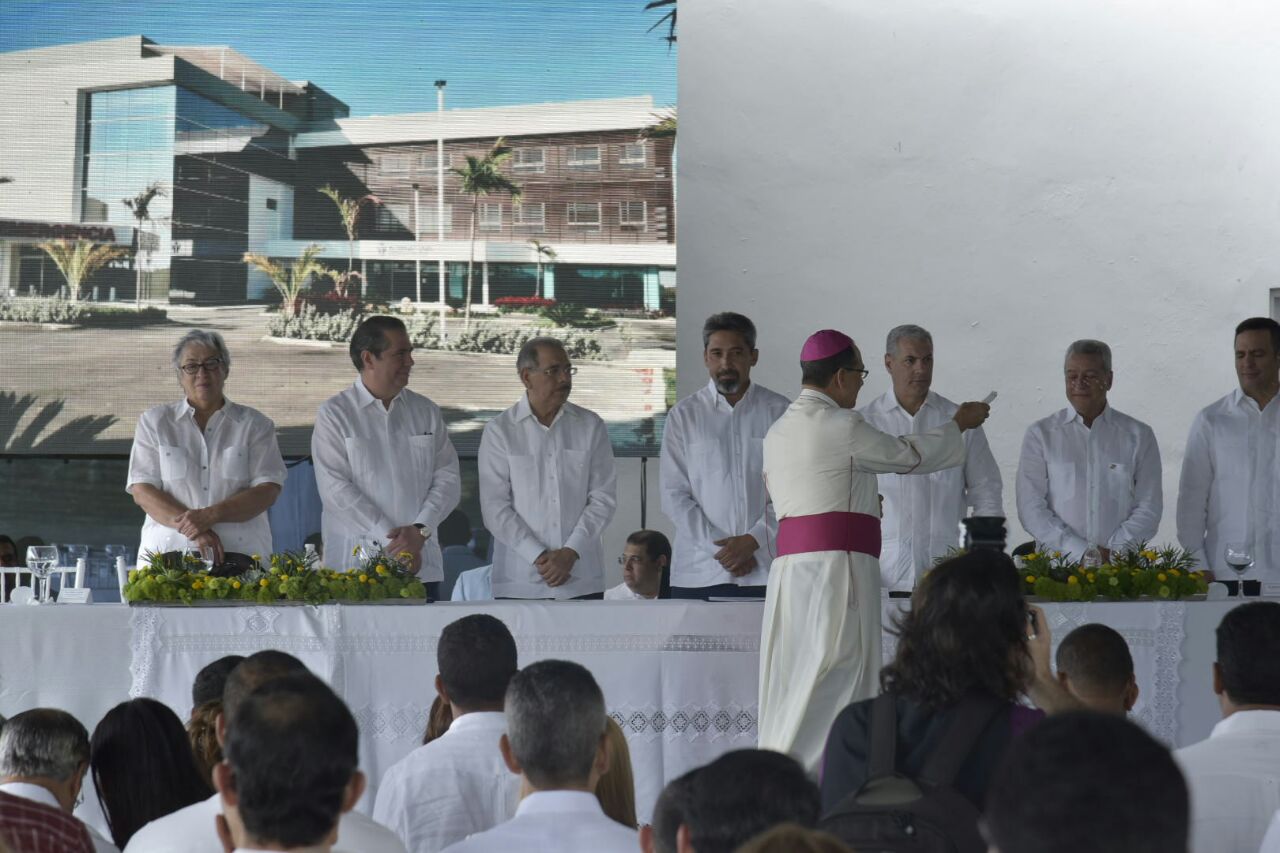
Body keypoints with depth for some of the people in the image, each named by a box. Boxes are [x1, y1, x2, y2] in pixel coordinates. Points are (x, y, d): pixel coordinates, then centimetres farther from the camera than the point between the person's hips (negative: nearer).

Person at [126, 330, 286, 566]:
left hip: (240, 553, 0)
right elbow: (142, 491, 4)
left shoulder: (254, 424, 12)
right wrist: (190, 526, -11)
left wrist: (211, 515, -13)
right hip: (169, 553, 0)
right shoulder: (154, 422, 14)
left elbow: (267, 491, 1)